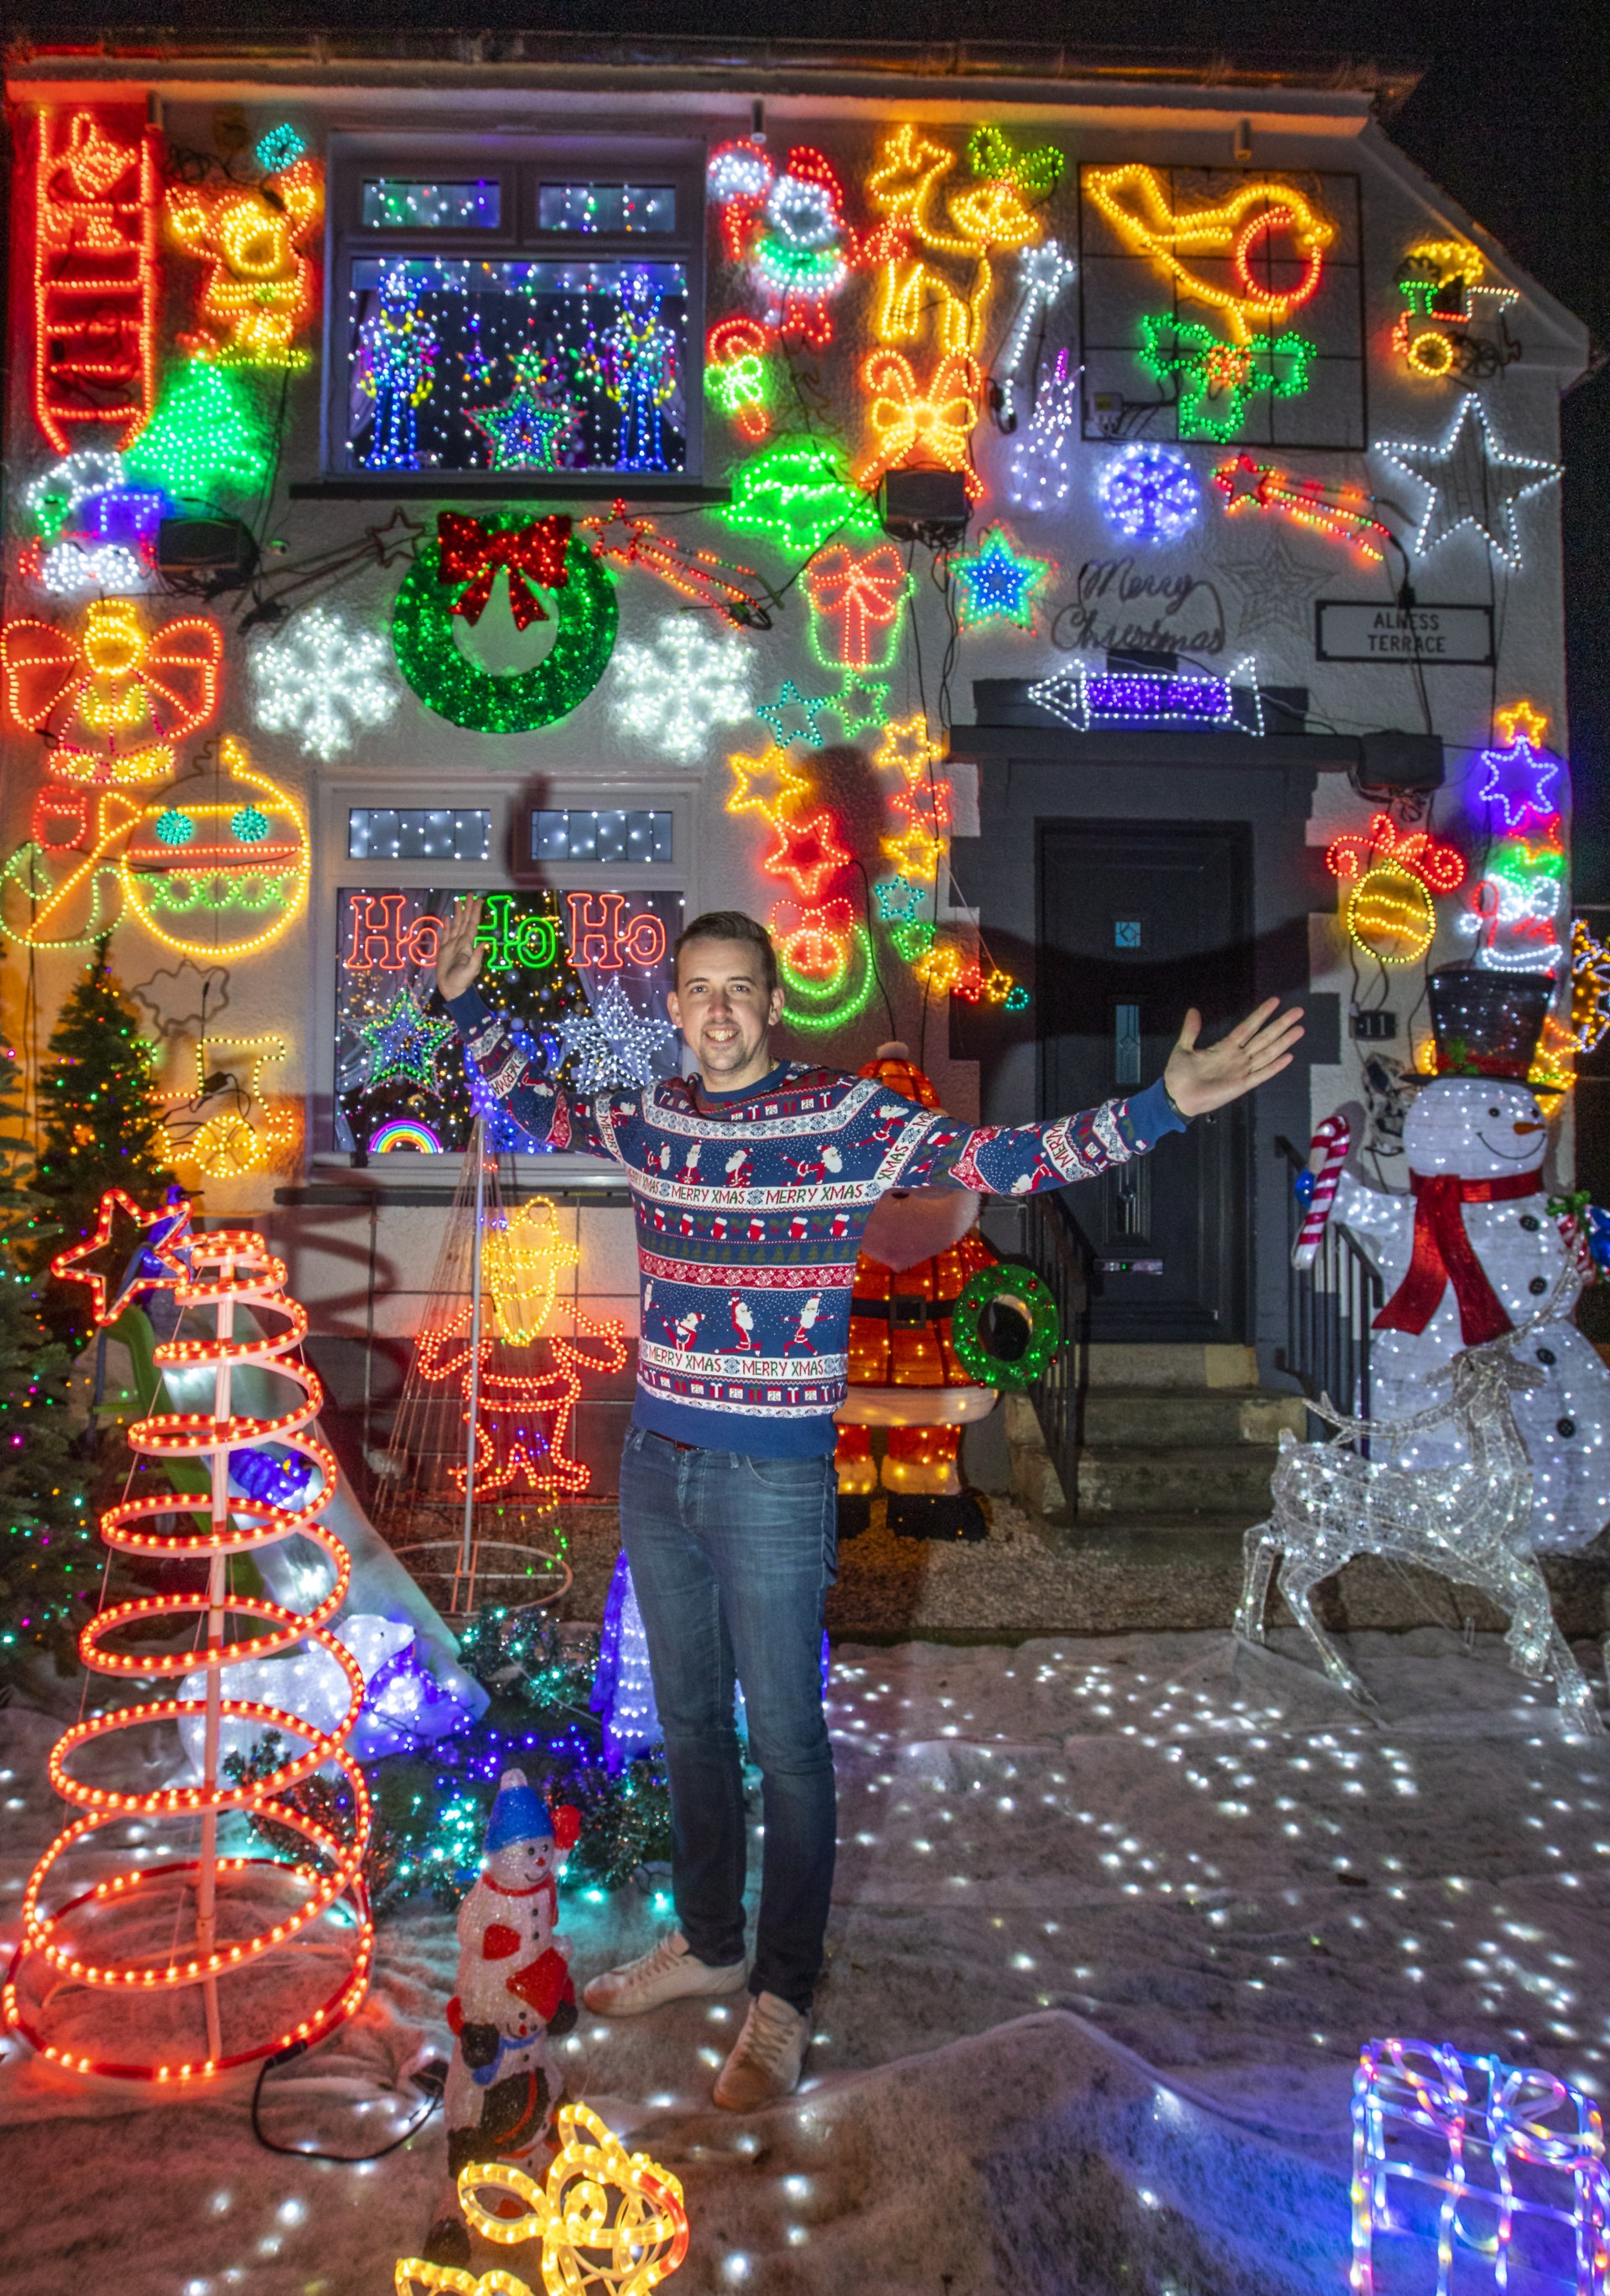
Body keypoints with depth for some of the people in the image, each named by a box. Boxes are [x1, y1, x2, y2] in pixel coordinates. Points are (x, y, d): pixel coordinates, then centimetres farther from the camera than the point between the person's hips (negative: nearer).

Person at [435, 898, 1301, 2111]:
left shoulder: (849, 1115, -10)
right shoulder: (651, 1116, 4)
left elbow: (999, 1156, -18)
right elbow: (534, 1104, 22)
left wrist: (1159, 1106, -28)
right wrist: (469, 1004, 16)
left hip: (775, 1480, -5)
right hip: (656, 1466, 5)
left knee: (784, 1735, 6)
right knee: (688, 1719, 19)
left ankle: (783, 1998, 24)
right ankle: (708, 1941, 39)